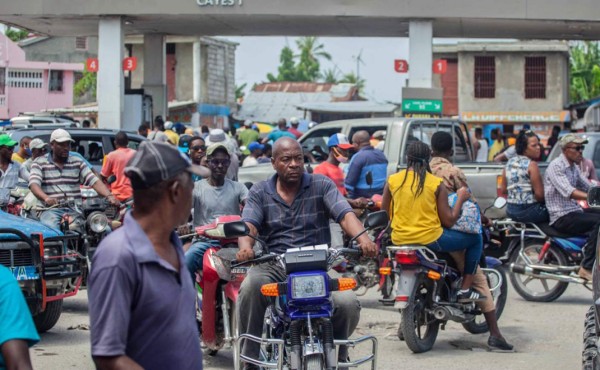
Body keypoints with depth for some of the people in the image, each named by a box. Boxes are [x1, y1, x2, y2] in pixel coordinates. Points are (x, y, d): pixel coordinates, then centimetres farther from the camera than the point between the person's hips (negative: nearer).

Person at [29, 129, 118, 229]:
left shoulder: (77, 163, 18)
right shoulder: (39, 163, 9)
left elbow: (94, 181, 7)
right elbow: (34, 184, -8)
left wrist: (109, 195, -13)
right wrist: (46, 198, -30)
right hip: (51, 209, -2)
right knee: (50, 226, -37)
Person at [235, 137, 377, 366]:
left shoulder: (321, 185, 7)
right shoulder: (260, 192, 9)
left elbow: (345, 215, -7)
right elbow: (249, 224, -7)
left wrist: (363, 238, -29)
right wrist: (245, 246, -32)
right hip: (274, 267, 0)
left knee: (348, 303, -23)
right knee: (251, 287, -33)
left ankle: (338, 355, 11)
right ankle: (250, 359, -17)